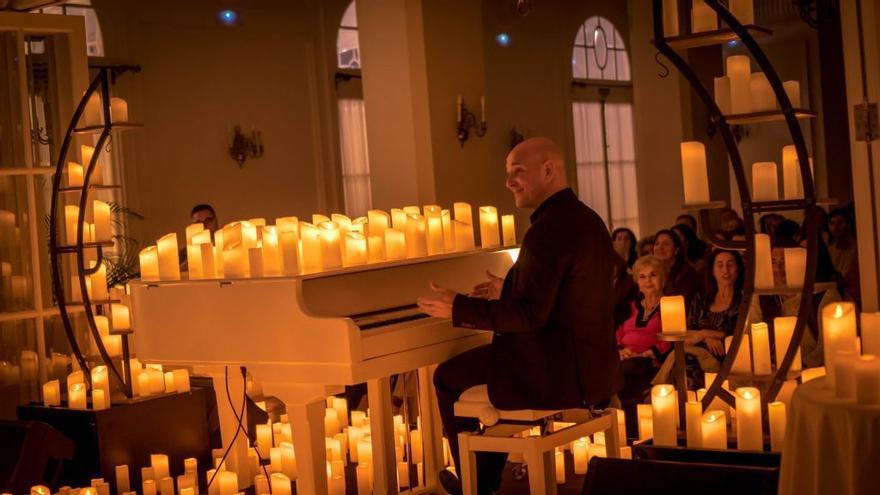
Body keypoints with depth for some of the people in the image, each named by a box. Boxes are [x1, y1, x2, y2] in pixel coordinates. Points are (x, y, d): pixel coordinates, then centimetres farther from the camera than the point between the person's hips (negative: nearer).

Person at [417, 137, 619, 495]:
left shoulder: (549, 228, -21)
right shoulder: (587, 219, 9)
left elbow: (530, 315, -25)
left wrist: (457, 308, -19)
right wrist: (508, 291, 27)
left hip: (557, 372, -10)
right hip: (593, 367, 10)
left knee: (448, 377, 9)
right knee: (501, 363, 33)